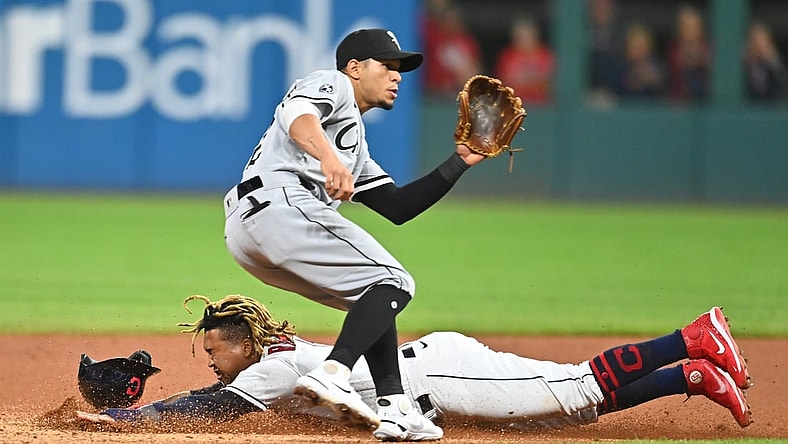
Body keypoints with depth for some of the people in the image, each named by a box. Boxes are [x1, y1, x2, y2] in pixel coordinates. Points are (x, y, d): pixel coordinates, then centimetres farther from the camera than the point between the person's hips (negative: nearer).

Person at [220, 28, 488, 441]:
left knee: (375, 297, 18)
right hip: (282, 203, -10)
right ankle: (331, 374, -31)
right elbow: (296, 113, -15)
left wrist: (459, 162, 26)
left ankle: (393, 408, 2)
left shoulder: (355, 145, 37)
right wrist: (329, 158, -35)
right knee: (392, 282, -10)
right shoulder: (332, 84, 10)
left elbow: (397, 207, 30)